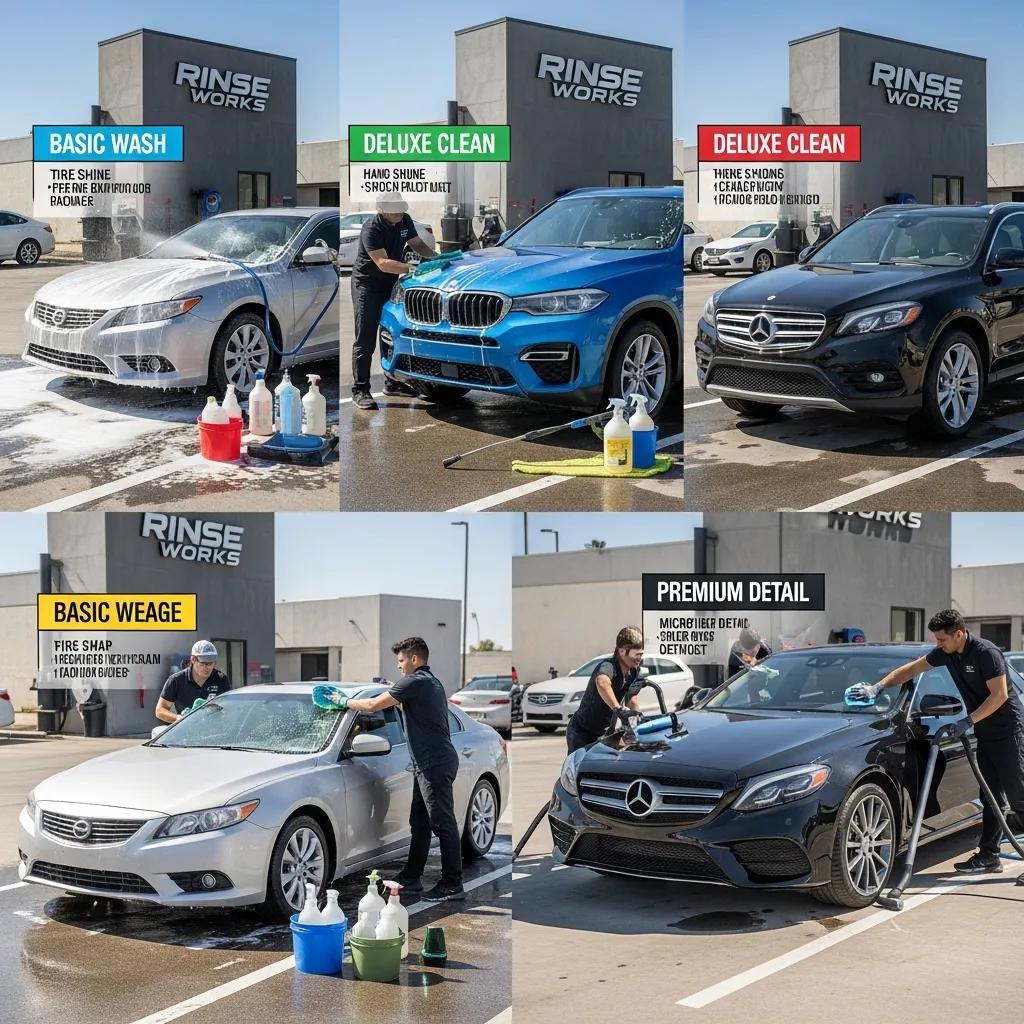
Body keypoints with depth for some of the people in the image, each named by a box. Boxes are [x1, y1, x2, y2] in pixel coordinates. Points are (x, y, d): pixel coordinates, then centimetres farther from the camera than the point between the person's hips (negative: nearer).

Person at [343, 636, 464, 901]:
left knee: (443, 825, -6)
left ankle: (453, 886, -3)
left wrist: (345, 702, 3)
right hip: (429, 764, 10)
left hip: (435, 765, -10)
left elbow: (373, 705, -11)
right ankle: (410, 879, 21)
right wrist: (393, 688, 28)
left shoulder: (415, 682, -13)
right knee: (420, 823, 14)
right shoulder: (432, 682, 18)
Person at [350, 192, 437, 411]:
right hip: (367, 284, -7)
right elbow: (383, 263, -32)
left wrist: (436, 257, -9)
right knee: (365, 339, -10)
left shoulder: (405, 221, -2)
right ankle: (360, 390, -9)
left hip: (391, 282, 8)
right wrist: (413, 268, -42)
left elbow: (417, 244, 11)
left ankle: (393, 382, 24)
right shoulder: (372, 229, -25)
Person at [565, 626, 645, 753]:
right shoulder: (608, 666, -28)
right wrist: (617, 708, -63)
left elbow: (631, 701, 8)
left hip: (604, 732, 7)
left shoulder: (634, 671, -1)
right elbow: (602, 682, -52)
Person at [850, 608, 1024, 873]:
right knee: (990, 795, 6)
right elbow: (911, 669, 14)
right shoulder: (946, 652, 5)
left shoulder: (986, 652, -19)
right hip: (984, 732, 8)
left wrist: (969, 721, -20)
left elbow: (1000, 694, -20)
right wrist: (877, 687, 8)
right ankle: (989, 856, 7)